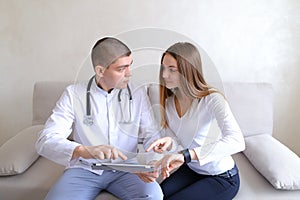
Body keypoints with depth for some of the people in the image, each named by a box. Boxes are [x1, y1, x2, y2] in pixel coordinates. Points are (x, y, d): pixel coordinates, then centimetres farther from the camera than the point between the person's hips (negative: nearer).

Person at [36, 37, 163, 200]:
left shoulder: (138, 94, 1)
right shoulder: (74, 94, -6)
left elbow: (151, 135, 1)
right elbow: (45, 140, -14)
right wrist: (84, 150, -35)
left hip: (125, 169, 1)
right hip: (84, 168, -1)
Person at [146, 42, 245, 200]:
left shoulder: (212, 99, -26)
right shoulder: (168, 102, -5)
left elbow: (237, 142, -41)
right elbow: (175, 140, -4)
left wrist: (186, 155, -49)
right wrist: (169, 142, -29)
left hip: (222, 177, -5)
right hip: (191, 170, 5)